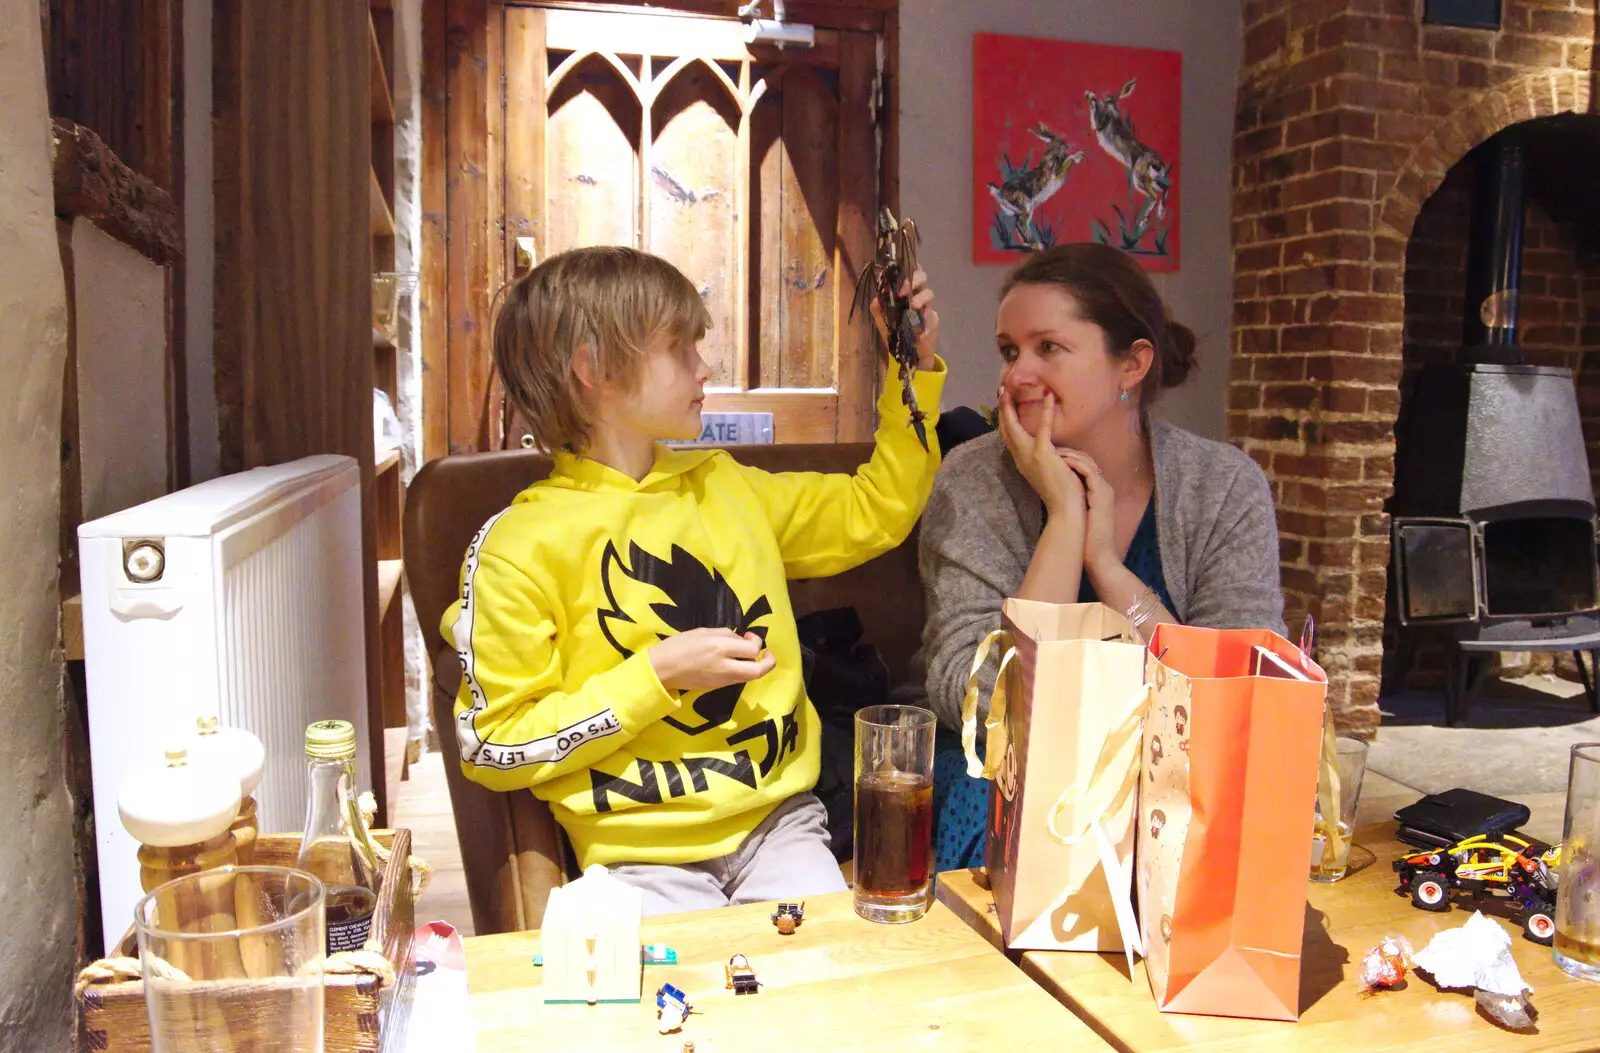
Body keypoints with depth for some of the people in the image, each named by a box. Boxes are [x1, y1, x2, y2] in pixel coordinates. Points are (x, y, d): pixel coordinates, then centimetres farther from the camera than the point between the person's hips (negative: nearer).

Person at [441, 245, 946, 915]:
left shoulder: (723, 485, 9)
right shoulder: (516, 548, -9)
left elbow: (876, 512, 20)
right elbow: (493, 750, -8)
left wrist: (917, 369, 14)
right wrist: (656, 675, -15)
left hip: (779, 819, 5)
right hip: (643, 856, -4)